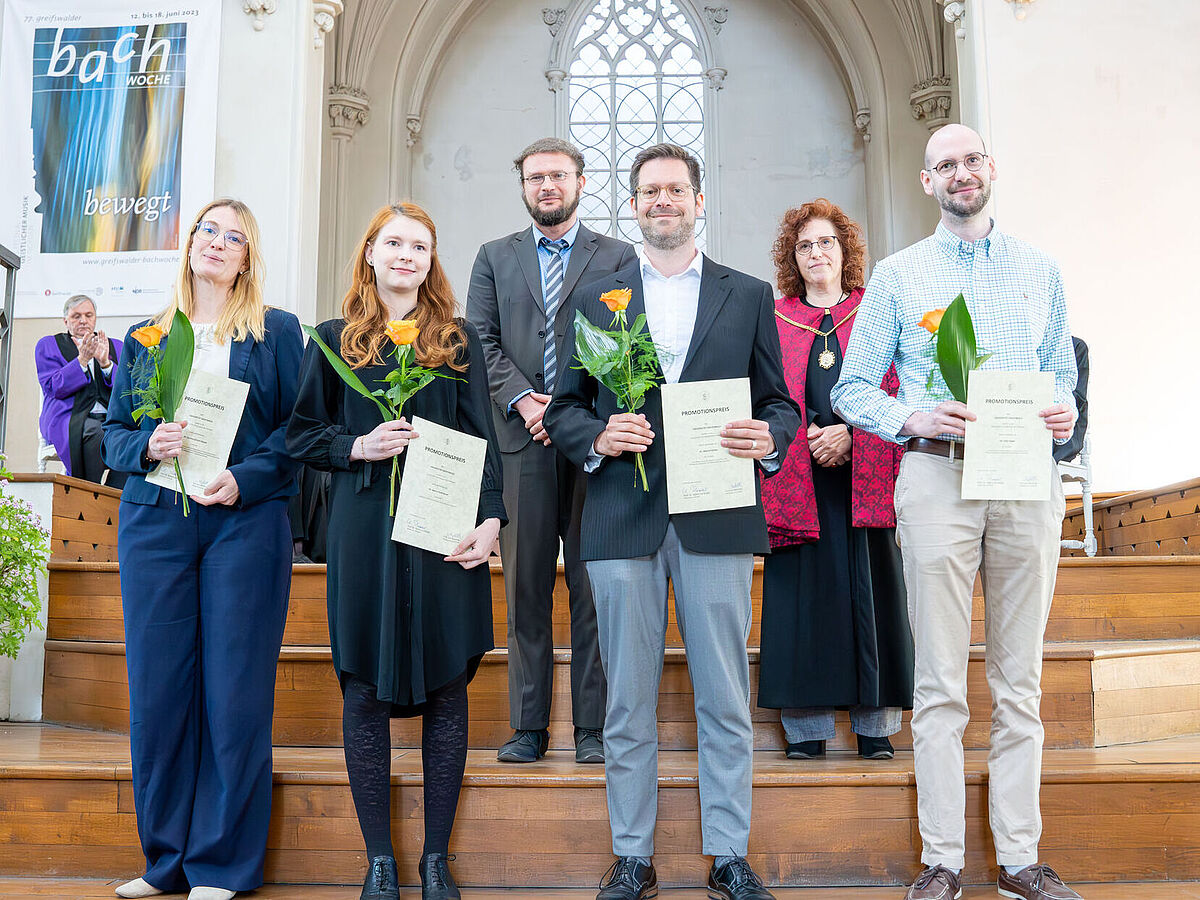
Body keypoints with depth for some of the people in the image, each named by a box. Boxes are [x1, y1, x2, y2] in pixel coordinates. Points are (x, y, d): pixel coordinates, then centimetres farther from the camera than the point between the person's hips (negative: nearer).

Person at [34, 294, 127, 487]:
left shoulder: (114, 347, 24)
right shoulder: (48, 345, 16)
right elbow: (54, 387, 1)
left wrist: (105, 363, -6)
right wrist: (82, 360, -11)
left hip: (111, 419, 2)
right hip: (72, 420, -2)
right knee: (95, 434, -38)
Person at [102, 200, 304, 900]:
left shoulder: (278, 331, 8)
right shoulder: (145, 337, 17)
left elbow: (298, 427, 1)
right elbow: (114, 432, 15)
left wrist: (245, 478, -14)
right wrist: (146, 446, -7)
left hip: (246, 522, -3)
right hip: (154, 521, 3)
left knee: (234, 689, -2)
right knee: (157, 686, 4)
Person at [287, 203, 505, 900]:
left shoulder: (459, 340, 11)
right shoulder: (335, 340, 11)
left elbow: (483, 438, 6)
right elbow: (302, 434, 11)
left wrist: (490, 518, -6)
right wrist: (358, 446, -8)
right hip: (365, 533, 0)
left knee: (446, 689, 3)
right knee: (366, 690, 2)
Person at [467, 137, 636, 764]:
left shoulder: (618, 257, 11)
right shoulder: (495, 257, 17)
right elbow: (481, 341, 8)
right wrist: (523, 401, -8)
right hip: (521, 438, 2)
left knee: (593, 587, 0)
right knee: (525, 586, 4)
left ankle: (593, 725, 8)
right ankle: (528, 725, 12)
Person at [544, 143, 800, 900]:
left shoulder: (750, 296, 12)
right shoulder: (595, 299, 13)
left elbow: (780, 401, 10)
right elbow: (563, 407, 11)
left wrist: (770, 438, -12)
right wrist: (597, 437, -10)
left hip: (718, 519, 0)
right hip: (623, 520, 1)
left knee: (726, 701, 5)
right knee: (629, 703, 7)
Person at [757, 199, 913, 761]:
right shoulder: (772, 320, 13)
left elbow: (896, 393, 4)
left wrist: (851, 433, -11)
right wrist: (807, 436, -10)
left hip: (863, 477, 0)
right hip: (796, 478, 0)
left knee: (868, 590, -2)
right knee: (803, 591, -2)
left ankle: (875, 726, 7)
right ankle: (806, 729, 4)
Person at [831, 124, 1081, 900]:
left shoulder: (1040, 270, 16)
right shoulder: (897, 275, 9)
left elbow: (1062, 372, 18)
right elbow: (852, 389, 6)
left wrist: (1067, 413, -4)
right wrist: (914, 418, -11)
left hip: (1027, 479, 2)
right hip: (938, 477, -2)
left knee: (1021, 680, 6)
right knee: (941, 683, -1)